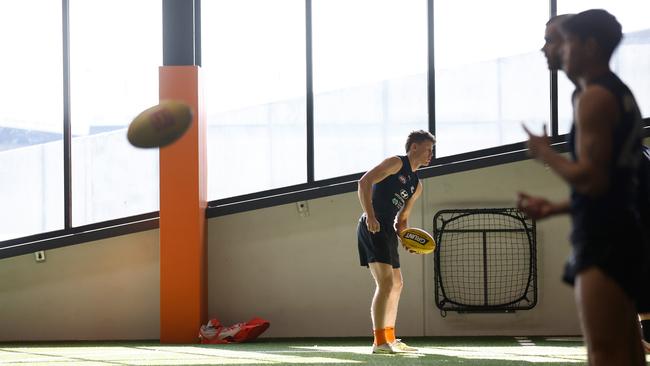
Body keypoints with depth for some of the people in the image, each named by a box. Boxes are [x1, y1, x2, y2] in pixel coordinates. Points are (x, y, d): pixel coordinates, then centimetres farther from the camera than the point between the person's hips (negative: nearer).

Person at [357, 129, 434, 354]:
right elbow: (364, 182, -15)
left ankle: (390, 339, 27)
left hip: (387, 232, 10)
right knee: (386, 282, -18)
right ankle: (379, 343, -20)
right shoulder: (396, 163, -4)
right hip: (372, 228, -10)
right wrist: (370, 216, -23)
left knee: (396, 285, 16)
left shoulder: (416, 185, 22)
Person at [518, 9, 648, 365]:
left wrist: (544, 153, -4)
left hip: (604, 240, -11)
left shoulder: (594, 96, -11)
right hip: (618, 232, 11)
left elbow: (592, 179, -20)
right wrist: (553, 208, 21)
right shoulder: (621, 95, 20)